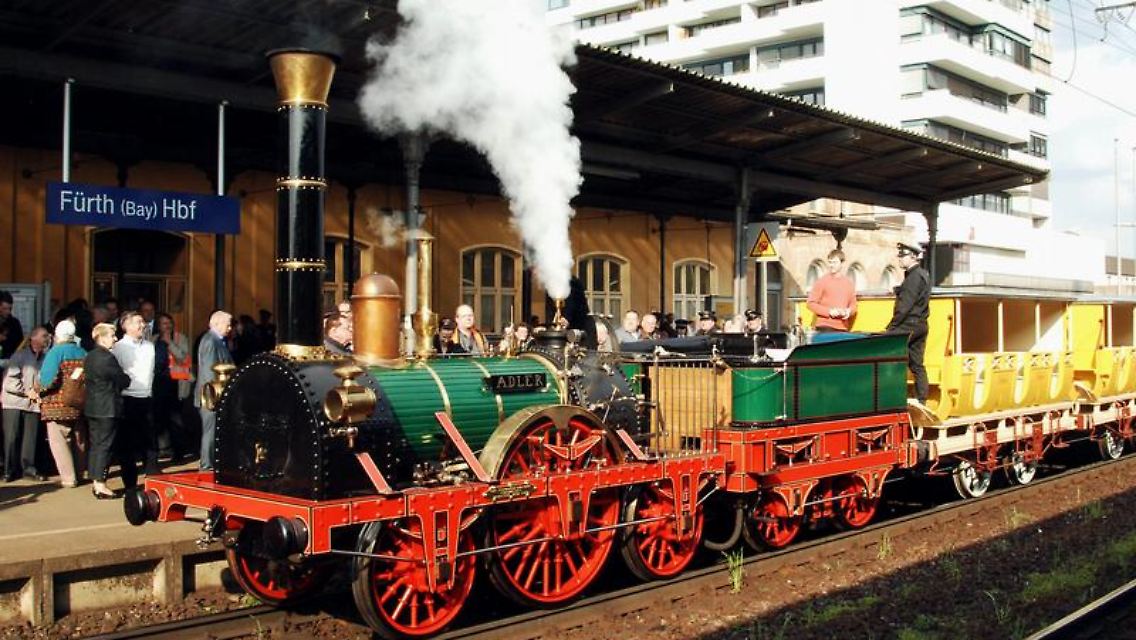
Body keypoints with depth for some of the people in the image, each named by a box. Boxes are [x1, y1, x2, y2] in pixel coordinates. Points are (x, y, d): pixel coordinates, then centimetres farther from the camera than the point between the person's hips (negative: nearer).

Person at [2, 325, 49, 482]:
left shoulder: (45, 358, 6)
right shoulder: (20, 355, -4)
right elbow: (10, 379, -9)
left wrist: (38, 392, -5)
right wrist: (27, 392, -10)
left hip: (33, 403, 3)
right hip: (14, 402, -3)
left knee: (31, 438, 2)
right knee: (12, 437, -1)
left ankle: (28, 467, 10)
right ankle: (10, 469, 8)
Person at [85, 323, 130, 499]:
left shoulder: (90, 357, 11)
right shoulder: (107, 358, -17)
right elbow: (123, 380, -12)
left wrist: (119, 383, 14)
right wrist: (127, 380, 11)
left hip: (92, 407, 9)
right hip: (107, 408, -9)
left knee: (95, 444, 12)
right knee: (104, 445, -5)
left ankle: (96, 482, 18)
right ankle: (101, 485, -3)